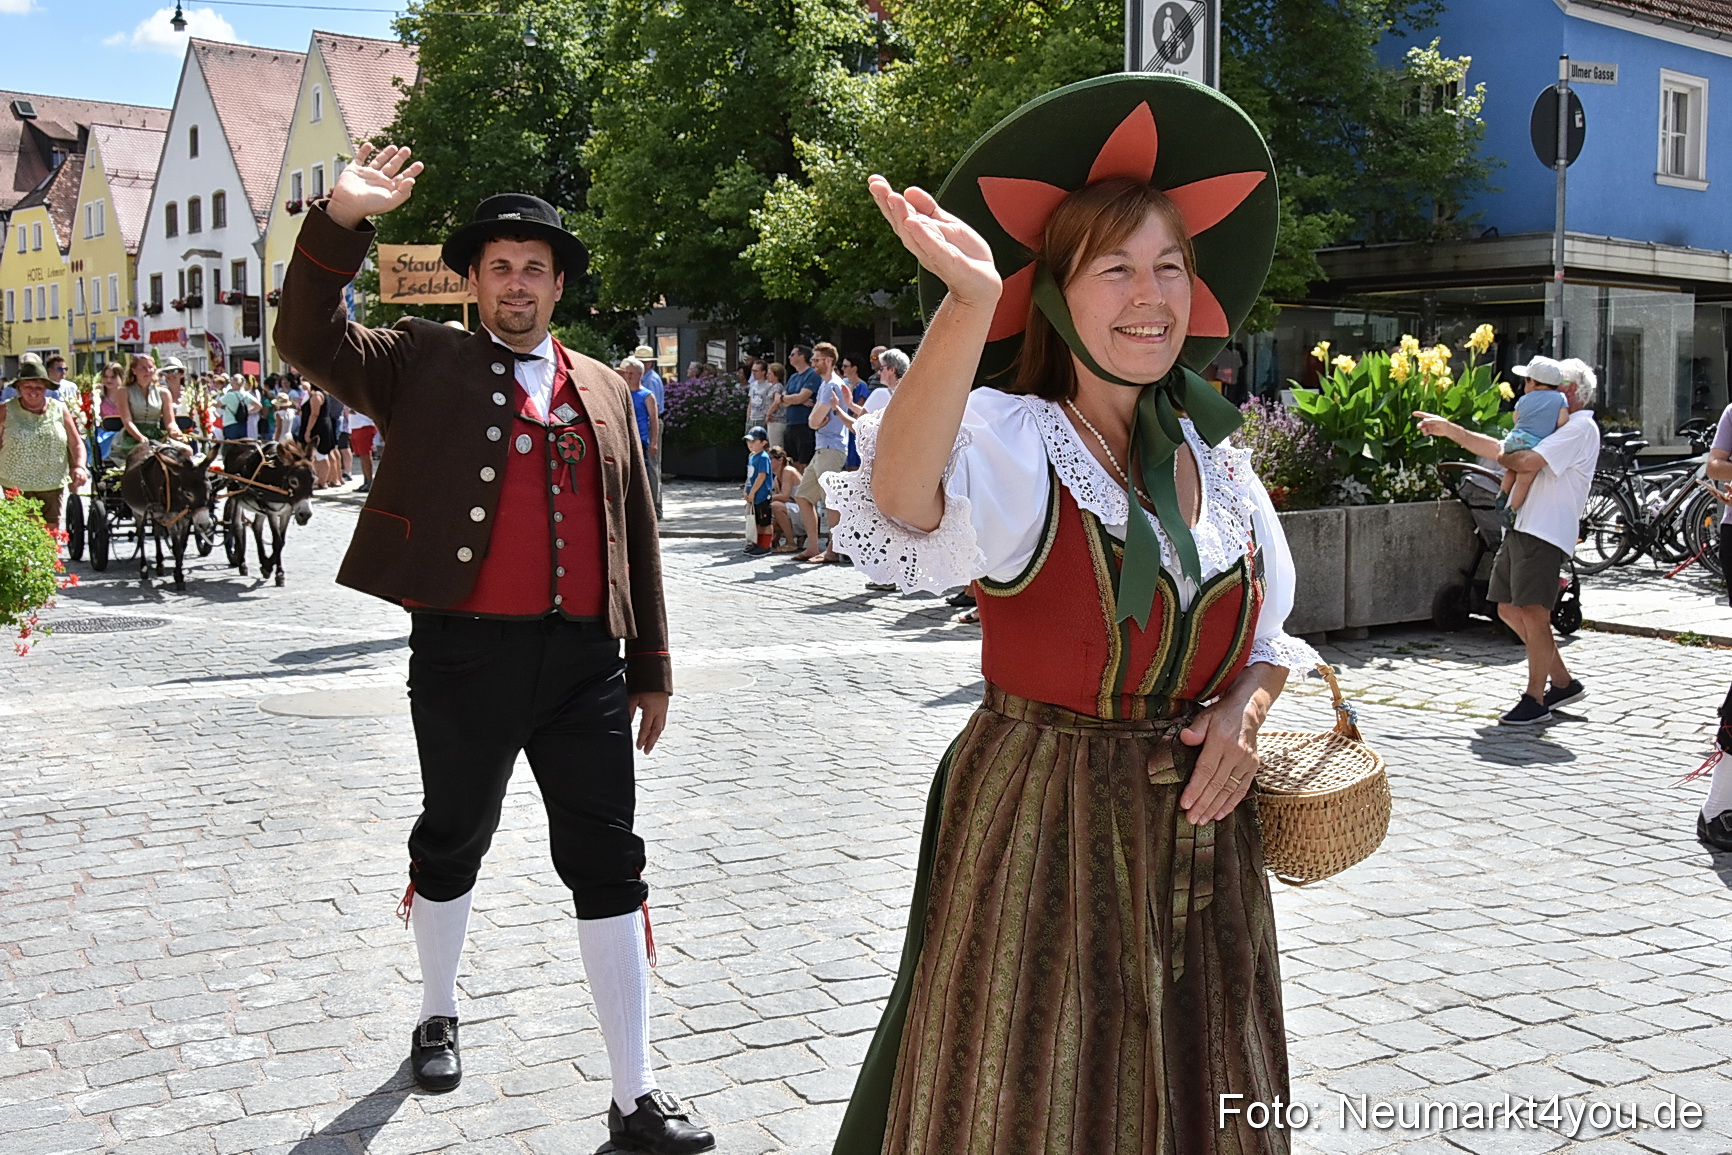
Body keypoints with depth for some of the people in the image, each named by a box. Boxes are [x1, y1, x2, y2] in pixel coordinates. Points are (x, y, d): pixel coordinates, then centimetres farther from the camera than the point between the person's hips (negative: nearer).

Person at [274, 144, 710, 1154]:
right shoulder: (424, 365, 7)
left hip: (586, 661, 2)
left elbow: (637, 534, 13)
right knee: (452, 846, 15)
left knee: (609, 867, 3)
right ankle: (438, 1016, 41)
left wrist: (651, 669, 11)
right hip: (466, 655, -2)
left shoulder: (604, 391, 13)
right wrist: (342, 221, -19)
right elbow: (311, 339, -8)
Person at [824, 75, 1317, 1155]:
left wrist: (1244, 709, -6)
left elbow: (1273, 637, 17)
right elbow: (906, 499, -38)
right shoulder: (1016, 441, -13)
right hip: (1040, 833, -5)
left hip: (1197, 838, 6)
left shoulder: (1216, 460, 5)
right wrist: (971, 303, -52)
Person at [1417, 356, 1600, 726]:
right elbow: (1500, 450, 26)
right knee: (1509, 610, 11)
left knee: (1533, 612, -12)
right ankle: (1563, 682, 22)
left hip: (1545, 534, -10)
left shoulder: (1581, 428, -7)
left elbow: (1528, 462, -19)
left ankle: (1535, 699, -3)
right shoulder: (1556, 427, 27)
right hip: (1520, 529, 10)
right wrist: (1449, 429, 22)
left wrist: (1502, 456, 3)